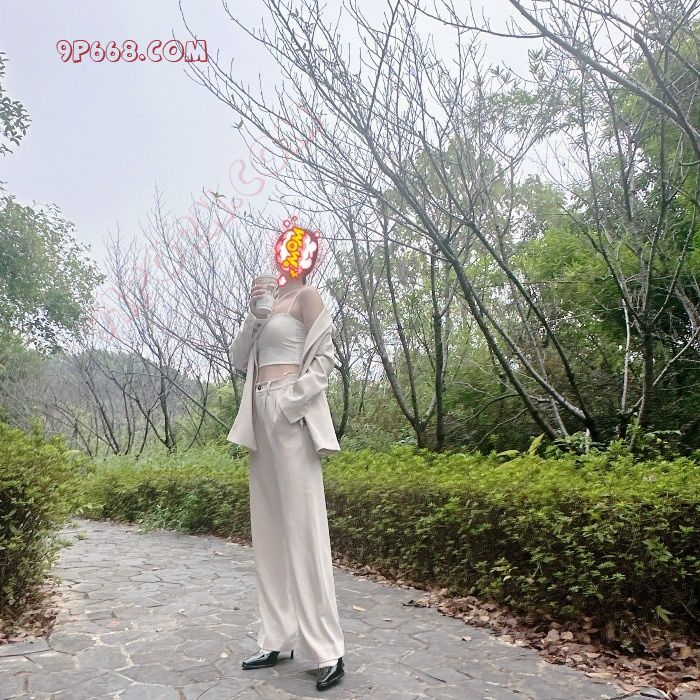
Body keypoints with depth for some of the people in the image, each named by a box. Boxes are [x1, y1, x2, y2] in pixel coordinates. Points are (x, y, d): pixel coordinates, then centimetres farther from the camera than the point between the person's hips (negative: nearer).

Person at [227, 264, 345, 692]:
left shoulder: (307, 296, 0)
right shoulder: (270, 305, 21)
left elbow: (325, 359, -8)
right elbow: (238, 360, 14)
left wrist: (288, 404, -16)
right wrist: (253, 315, 1)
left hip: (290, 416, -8)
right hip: (262, 416, 8)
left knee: (302, 528, -9)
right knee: (269, 531, 8)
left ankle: (330, 652, -1)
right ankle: (278, 640, 18)